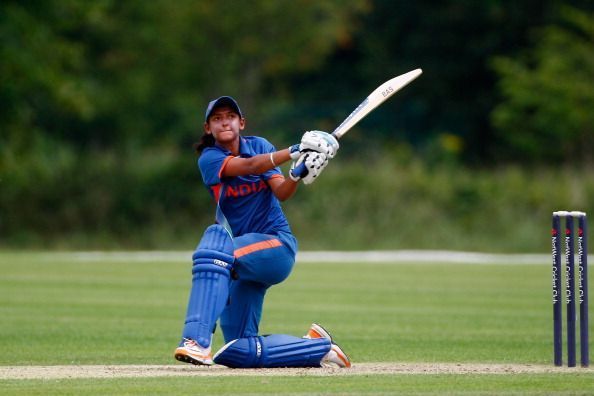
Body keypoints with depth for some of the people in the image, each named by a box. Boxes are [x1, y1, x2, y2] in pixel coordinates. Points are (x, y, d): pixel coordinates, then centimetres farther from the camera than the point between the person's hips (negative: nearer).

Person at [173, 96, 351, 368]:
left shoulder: (259, 146, 4)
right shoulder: (209, 159, -3)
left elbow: (281, 192, -9)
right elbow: (248, 166, -21)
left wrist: (298, 175, -31)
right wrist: (295, 152, -35)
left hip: (278, 246, -3)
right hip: (246, 263, 3)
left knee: (216, 238, -35)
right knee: (239, 353, -1)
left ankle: (197, 340, -45)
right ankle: (319, 347, 19)